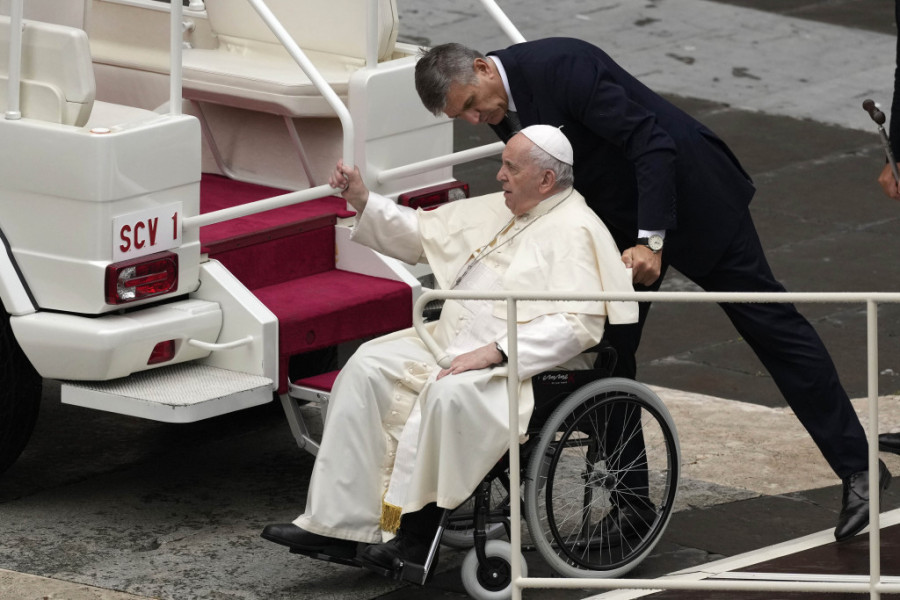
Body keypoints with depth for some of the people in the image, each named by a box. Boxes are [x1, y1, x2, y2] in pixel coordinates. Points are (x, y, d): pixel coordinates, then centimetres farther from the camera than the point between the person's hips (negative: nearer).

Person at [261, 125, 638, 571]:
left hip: (519, 365, -9)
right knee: (368, 368, -10)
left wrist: (494, 353, -26)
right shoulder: (498, 210, 17)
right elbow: (420, 233, 26)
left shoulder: (575, 232, -11)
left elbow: (578, 325, -22)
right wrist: (362, 200, 12)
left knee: (448, 394, -36)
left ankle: (418, 534, -23)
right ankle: (336, 524, -16)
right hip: (452, 341, 9)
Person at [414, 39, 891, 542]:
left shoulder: (560, 65, -28)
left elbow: (650, 141, -29)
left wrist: (652, 240, -33)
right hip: (619, 217, 8)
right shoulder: (503, 108, -2)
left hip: (685, 191, -8)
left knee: (771, 326, -2)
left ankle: (858, 468, 3)